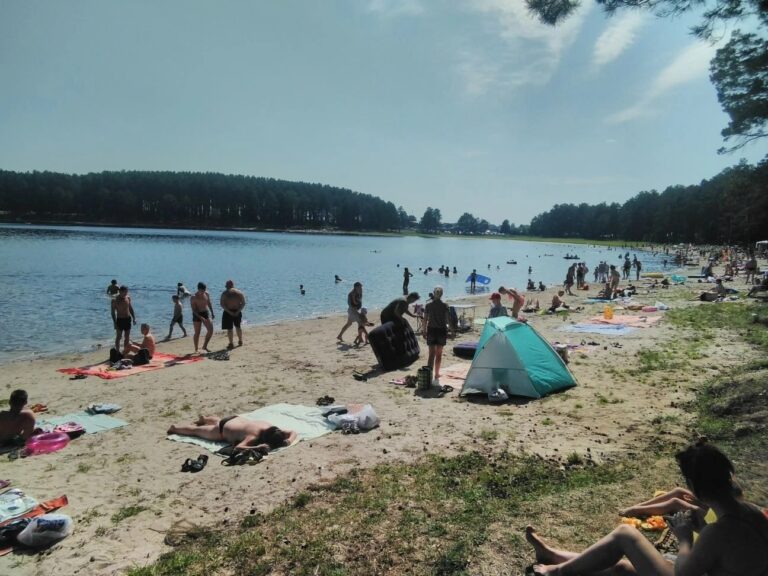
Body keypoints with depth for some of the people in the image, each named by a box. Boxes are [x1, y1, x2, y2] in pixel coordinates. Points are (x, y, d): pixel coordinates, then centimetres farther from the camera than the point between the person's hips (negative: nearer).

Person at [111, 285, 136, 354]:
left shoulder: (128, 298, 4)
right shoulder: (115, 300, -10)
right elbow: (113, 312, -10)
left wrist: (134, 318, 8)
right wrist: (115, 323, -15)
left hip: (128, 319, 5)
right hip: (120, 320, -5)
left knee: (127, 337, 10)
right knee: (118, 337, 2)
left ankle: (125, 352, 20)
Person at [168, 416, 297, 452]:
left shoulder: (272, 430, -26)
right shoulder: (255, 436, -43)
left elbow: (293, 433, -18)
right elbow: (238, 447, -56)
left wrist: (289, 440, -38)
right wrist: (257, 447, -63)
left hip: (235, 419, 6)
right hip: (222, 431, -6)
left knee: (218, 421, 42)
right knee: (196, 431, 23)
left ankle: (204, 419, 71)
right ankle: (175, 428, 47)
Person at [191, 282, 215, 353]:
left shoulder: (206, 294, 1)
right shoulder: (193, 297, -15)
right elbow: (194, 310, -18)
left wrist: (212, 313, 14)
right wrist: (200, 317, -28)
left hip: (206, 314, 5)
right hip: (197, 315, -5)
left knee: (211, 330, -2)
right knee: (197, 333, 1)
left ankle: (205, 346, 14)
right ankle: (196, 349, 14)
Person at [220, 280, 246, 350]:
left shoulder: (225, 293, -5)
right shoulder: (239, 292, 4)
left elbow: (222, 304, -12)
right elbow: (243, 303, 0)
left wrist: (228, 311, -15)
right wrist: (238, 311, -6)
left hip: (228, 312, -4)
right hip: (237, 312, 4)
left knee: (229, 328, 2)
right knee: (238, 327, 21)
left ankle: (231, 344, 1)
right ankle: (240, 341, 30)